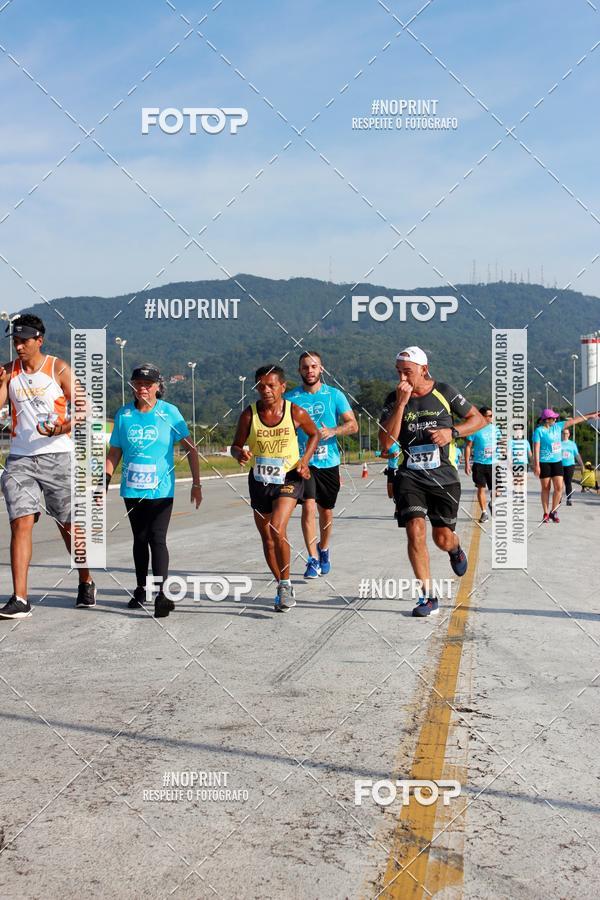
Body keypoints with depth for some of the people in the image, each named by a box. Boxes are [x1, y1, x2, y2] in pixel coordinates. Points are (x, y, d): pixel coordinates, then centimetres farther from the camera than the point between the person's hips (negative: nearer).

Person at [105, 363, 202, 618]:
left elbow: (190, 448, -1)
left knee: (157, 539, -12)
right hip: (132, 489, 4)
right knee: (139, 539, 14)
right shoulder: (123, 414, 3)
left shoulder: (169, 412, -5)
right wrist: (104, 483, 6)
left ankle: (162, 594, -14)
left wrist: (196, 483, -4)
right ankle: (141, 589, 28)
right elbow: (114, 453, 10)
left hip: (161, 489, -3)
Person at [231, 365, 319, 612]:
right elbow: (236, 445, 2)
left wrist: (304, 461, -6)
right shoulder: (249, 414, -9)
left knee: (277, 528, -23)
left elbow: (314, 434, 8)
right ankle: (282, 587, 31)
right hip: (259, 480, 3)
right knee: (267, 538, 12)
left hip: (289, 478, -3)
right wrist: (240, 454, -22)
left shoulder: (295, 412, -10)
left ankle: (286, 584, -6)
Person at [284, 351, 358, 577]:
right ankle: (313, 560, -11)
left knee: (326, 512, 12)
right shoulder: (290, 397, 3)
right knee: (308, 506, -17)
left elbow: (353, 425, 0)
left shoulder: (334, 395, 2)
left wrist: (332, 431, -18)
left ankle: (323, 551, 36)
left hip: (329, 462, 1)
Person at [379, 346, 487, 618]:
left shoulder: (444, 392, -2)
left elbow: (478, 419, 6)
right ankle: (428, 598, -5)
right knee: (415, 531, -16)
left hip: (444, 476, 0)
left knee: (442, 539, 4)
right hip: (409, 476, 0)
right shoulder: (393, 400, -1)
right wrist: (401, 404, -18)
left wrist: (452, 432, -12)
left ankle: (455, 549, 44)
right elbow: (386, 443, -12)